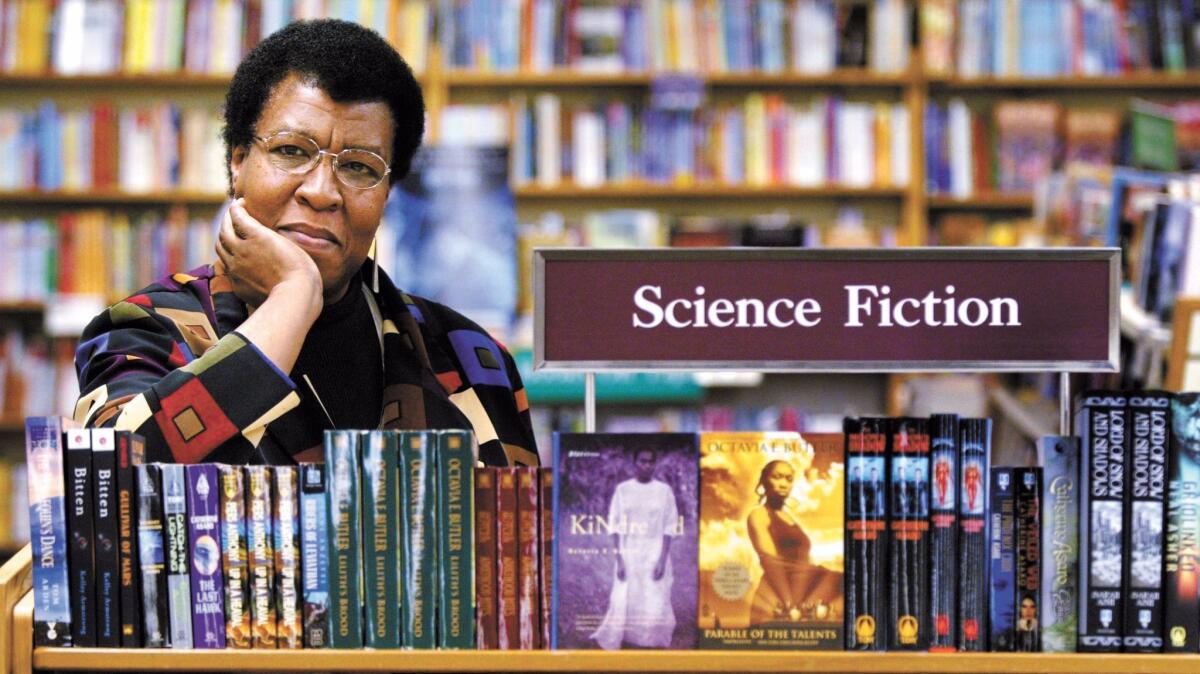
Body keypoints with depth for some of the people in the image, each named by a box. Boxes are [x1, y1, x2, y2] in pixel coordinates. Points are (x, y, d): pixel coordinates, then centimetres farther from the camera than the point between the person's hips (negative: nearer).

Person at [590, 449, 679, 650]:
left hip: (655, 555, 0)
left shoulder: (664, 490, 2)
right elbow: (616, 526, 2)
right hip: (629, 555, 0)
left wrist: (662, 560, -8)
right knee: (624, 605, -2)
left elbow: (669, 528, 1)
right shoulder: (622, 490, 3)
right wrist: (619, 559, -6)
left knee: (655, 607, -4)